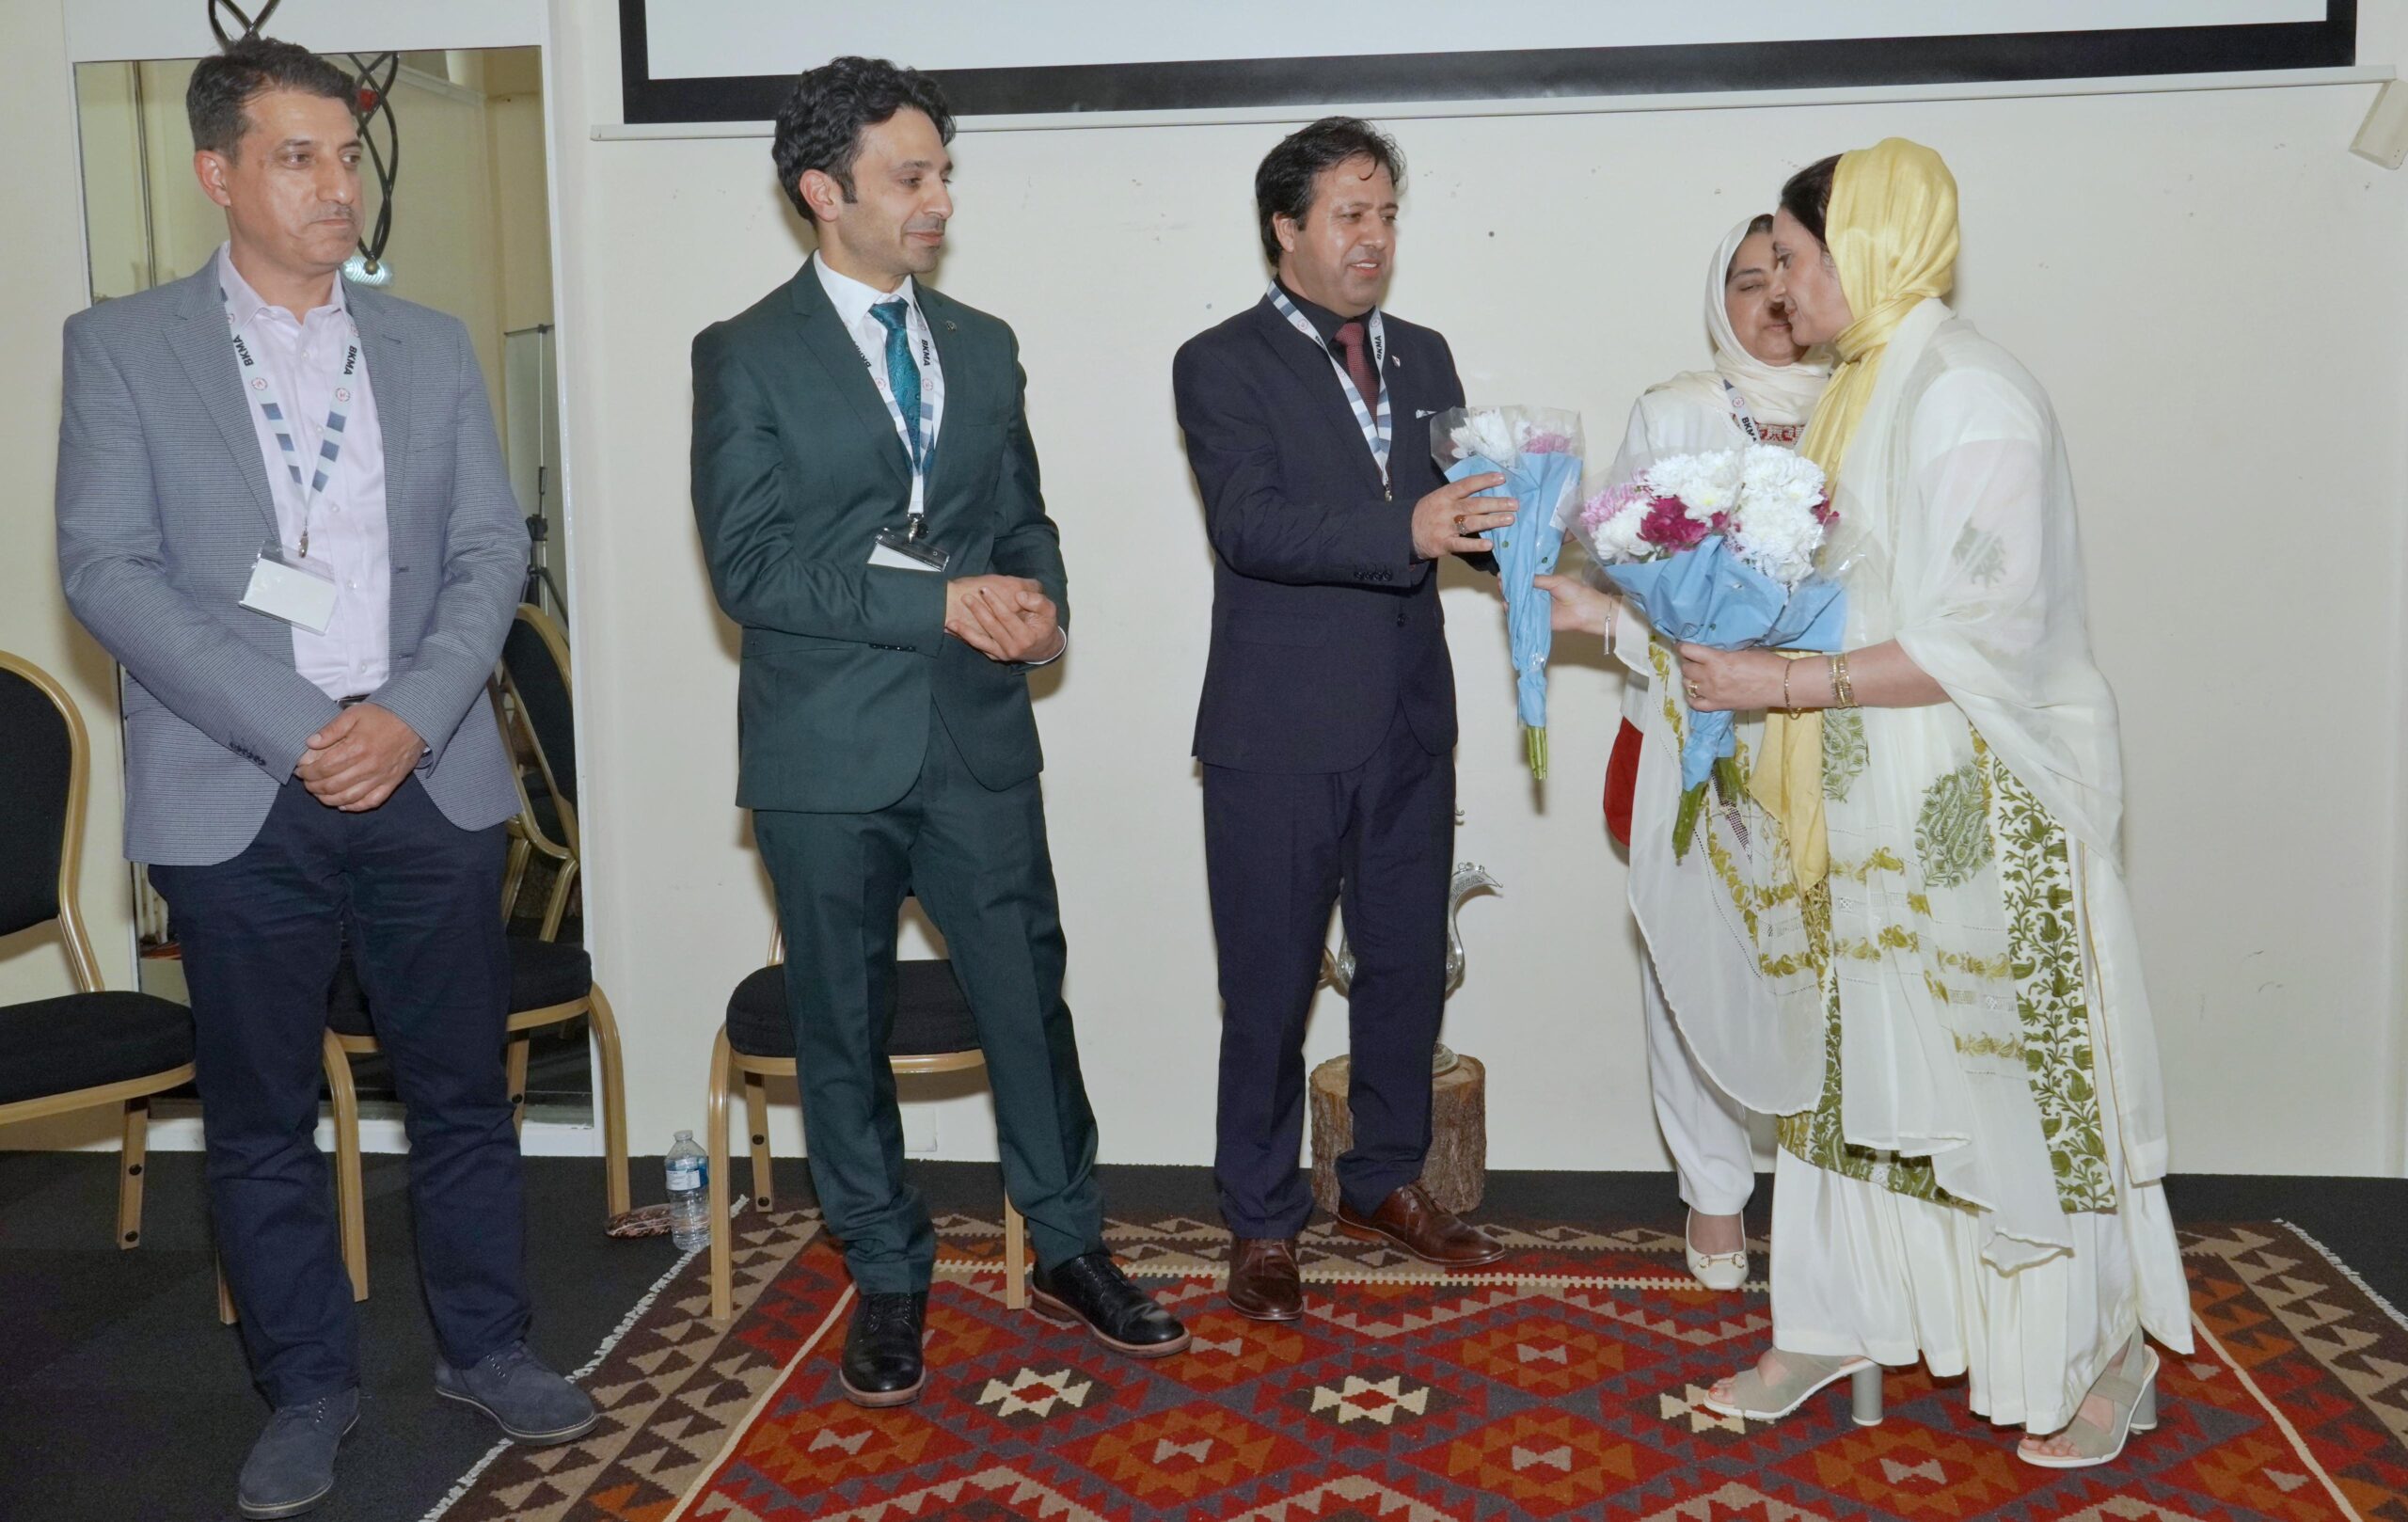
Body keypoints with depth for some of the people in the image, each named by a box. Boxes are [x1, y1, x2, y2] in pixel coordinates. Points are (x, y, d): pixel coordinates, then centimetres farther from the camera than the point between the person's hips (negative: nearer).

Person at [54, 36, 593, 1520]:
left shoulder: (430, 347, 10)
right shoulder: (122, 347, 2)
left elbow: (493, 552, 5)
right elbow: (107, 569, -6)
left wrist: (409, 715, -11)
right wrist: (295, 732, -15)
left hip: (430, 778, 2)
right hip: (236, 800, -2)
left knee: (464, 1089, 10)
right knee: (262, 1118, 8)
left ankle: (486, 1343, 27)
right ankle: (308, 1388, 24)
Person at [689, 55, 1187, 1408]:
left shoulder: (984, 347, 11)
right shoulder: (747, 357, -4)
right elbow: (751, 567, -12)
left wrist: (1041, 604, -6)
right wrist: (941, 601, -20)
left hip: (980, 739, 3)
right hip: (831, 751, -3)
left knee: (1030, 996, 8)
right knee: (845, 1026, 9)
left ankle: (1070, 1247, 26)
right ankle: (889, 1280, 25)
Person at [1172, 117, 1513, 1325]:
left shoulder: (1422, 356, 13)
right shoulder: (1222, 365, -6)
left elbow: (1454, 511, 11)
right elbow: (1249, 523, -20)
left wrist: (1506, 513, -13)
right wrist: (1407, 529, -33)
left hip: (1408, 725, 6)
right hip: (1278, 735, -5)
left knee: (1407, 966, 15)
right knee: (1269, 991, 4)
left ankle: (1387, 1182, 33)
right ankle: (1262, 1224, 20)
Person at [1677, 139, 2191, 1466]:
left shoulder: (1970, 398, -17)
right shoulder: (1859, 393, 10)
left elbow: (1983, 638, -23)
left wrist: (1784, 684, -23)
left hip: (1984, 804, -8)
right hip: (1872, 799, 8)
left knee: (2012, 1062, 3)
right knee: (1857, 1054, 13)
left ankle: (2105, 1348, 22)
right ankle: (1842, 1321, 25)